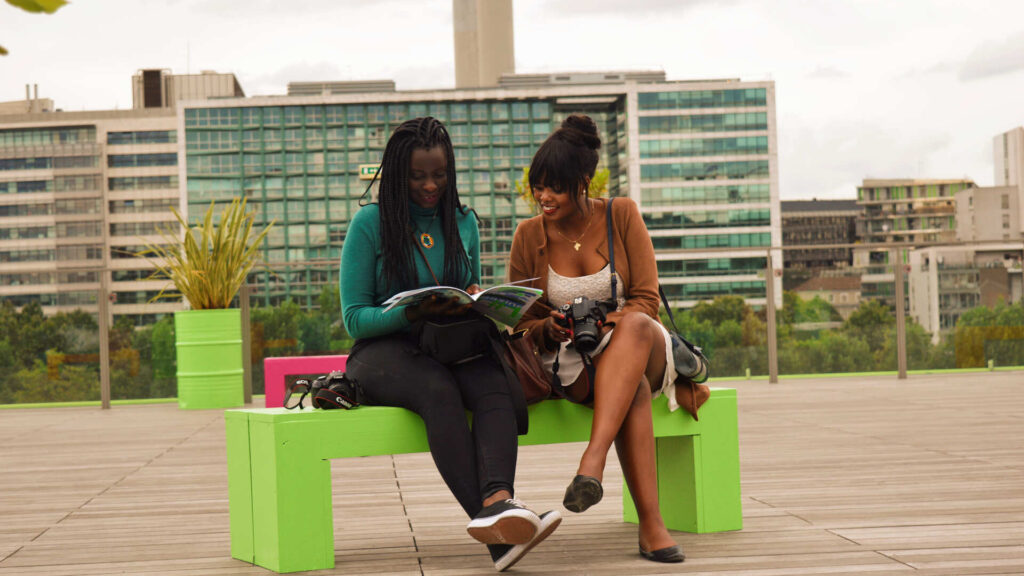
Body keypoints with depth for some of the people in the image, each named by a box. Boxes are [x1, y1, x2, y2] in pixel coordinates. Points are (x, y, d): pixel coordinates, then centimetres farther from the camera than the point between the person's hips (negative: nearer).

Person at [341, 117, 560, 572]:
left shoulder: (465, 223, 15)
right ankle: (495, 528, -52)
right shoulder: (370, 224, 1)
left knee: (495, 385, -33)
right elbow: (355, 318, -2)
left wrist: (476, 301, -2)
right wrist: (414, 313, -20)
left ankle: (498, 500, -58)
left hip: (453, 347, 4)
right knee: (439, 389, -38)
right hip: (382, 351, -4)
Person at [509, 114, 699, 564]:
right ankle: (650, 524, -45)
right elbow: (523, 327, 5)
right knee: (635, 387, -36)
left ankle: (592, 461, -49)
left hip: (642, 347, 0)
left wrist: (602, 324, -24)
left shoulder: (622, 215, -1)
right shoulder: (529, 236, 2)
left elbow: (646, 302, -5)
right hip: (570, 361, 0)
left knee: (635, 326, -38)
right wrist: (551, 329, -19)